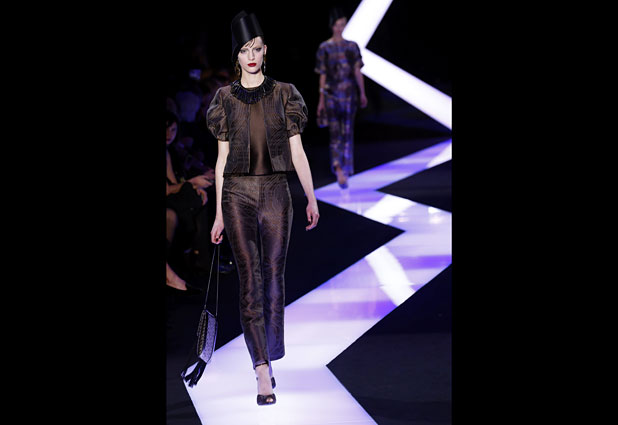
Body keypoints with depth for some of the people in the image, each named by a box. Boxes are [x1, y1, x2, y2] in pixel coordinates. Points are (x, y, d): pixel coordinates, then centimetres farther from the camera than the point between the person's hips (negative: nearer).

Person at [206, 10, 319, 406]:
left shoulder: (284, 93, 7)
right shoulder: (226, 98, 7)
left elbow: (297, 151, 6)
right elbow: (222, 157, 8)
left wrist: (312, 198, -2)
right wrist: (219, 214, 7)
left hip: (275, 191, 0)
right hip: (238, 193, 0)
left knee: (273, 278, 2)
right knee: (250, 281, -7)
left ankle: (268, 360, 16)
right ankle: (264, 373, -8)